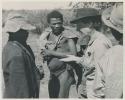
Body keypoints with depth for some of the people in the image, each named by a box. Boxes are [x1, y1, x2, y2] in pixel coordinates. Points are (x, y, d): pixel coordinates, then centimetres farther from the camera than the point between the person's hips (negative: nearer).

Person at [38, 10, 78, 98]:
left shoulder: (67, 34, -11)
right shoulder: (47, 35, 4)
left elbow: (73, 54, -21)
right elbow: (44, 55, 7)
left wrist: (52, 53, -19)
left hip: (65, 72, -6)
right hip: (52, 74, 6)